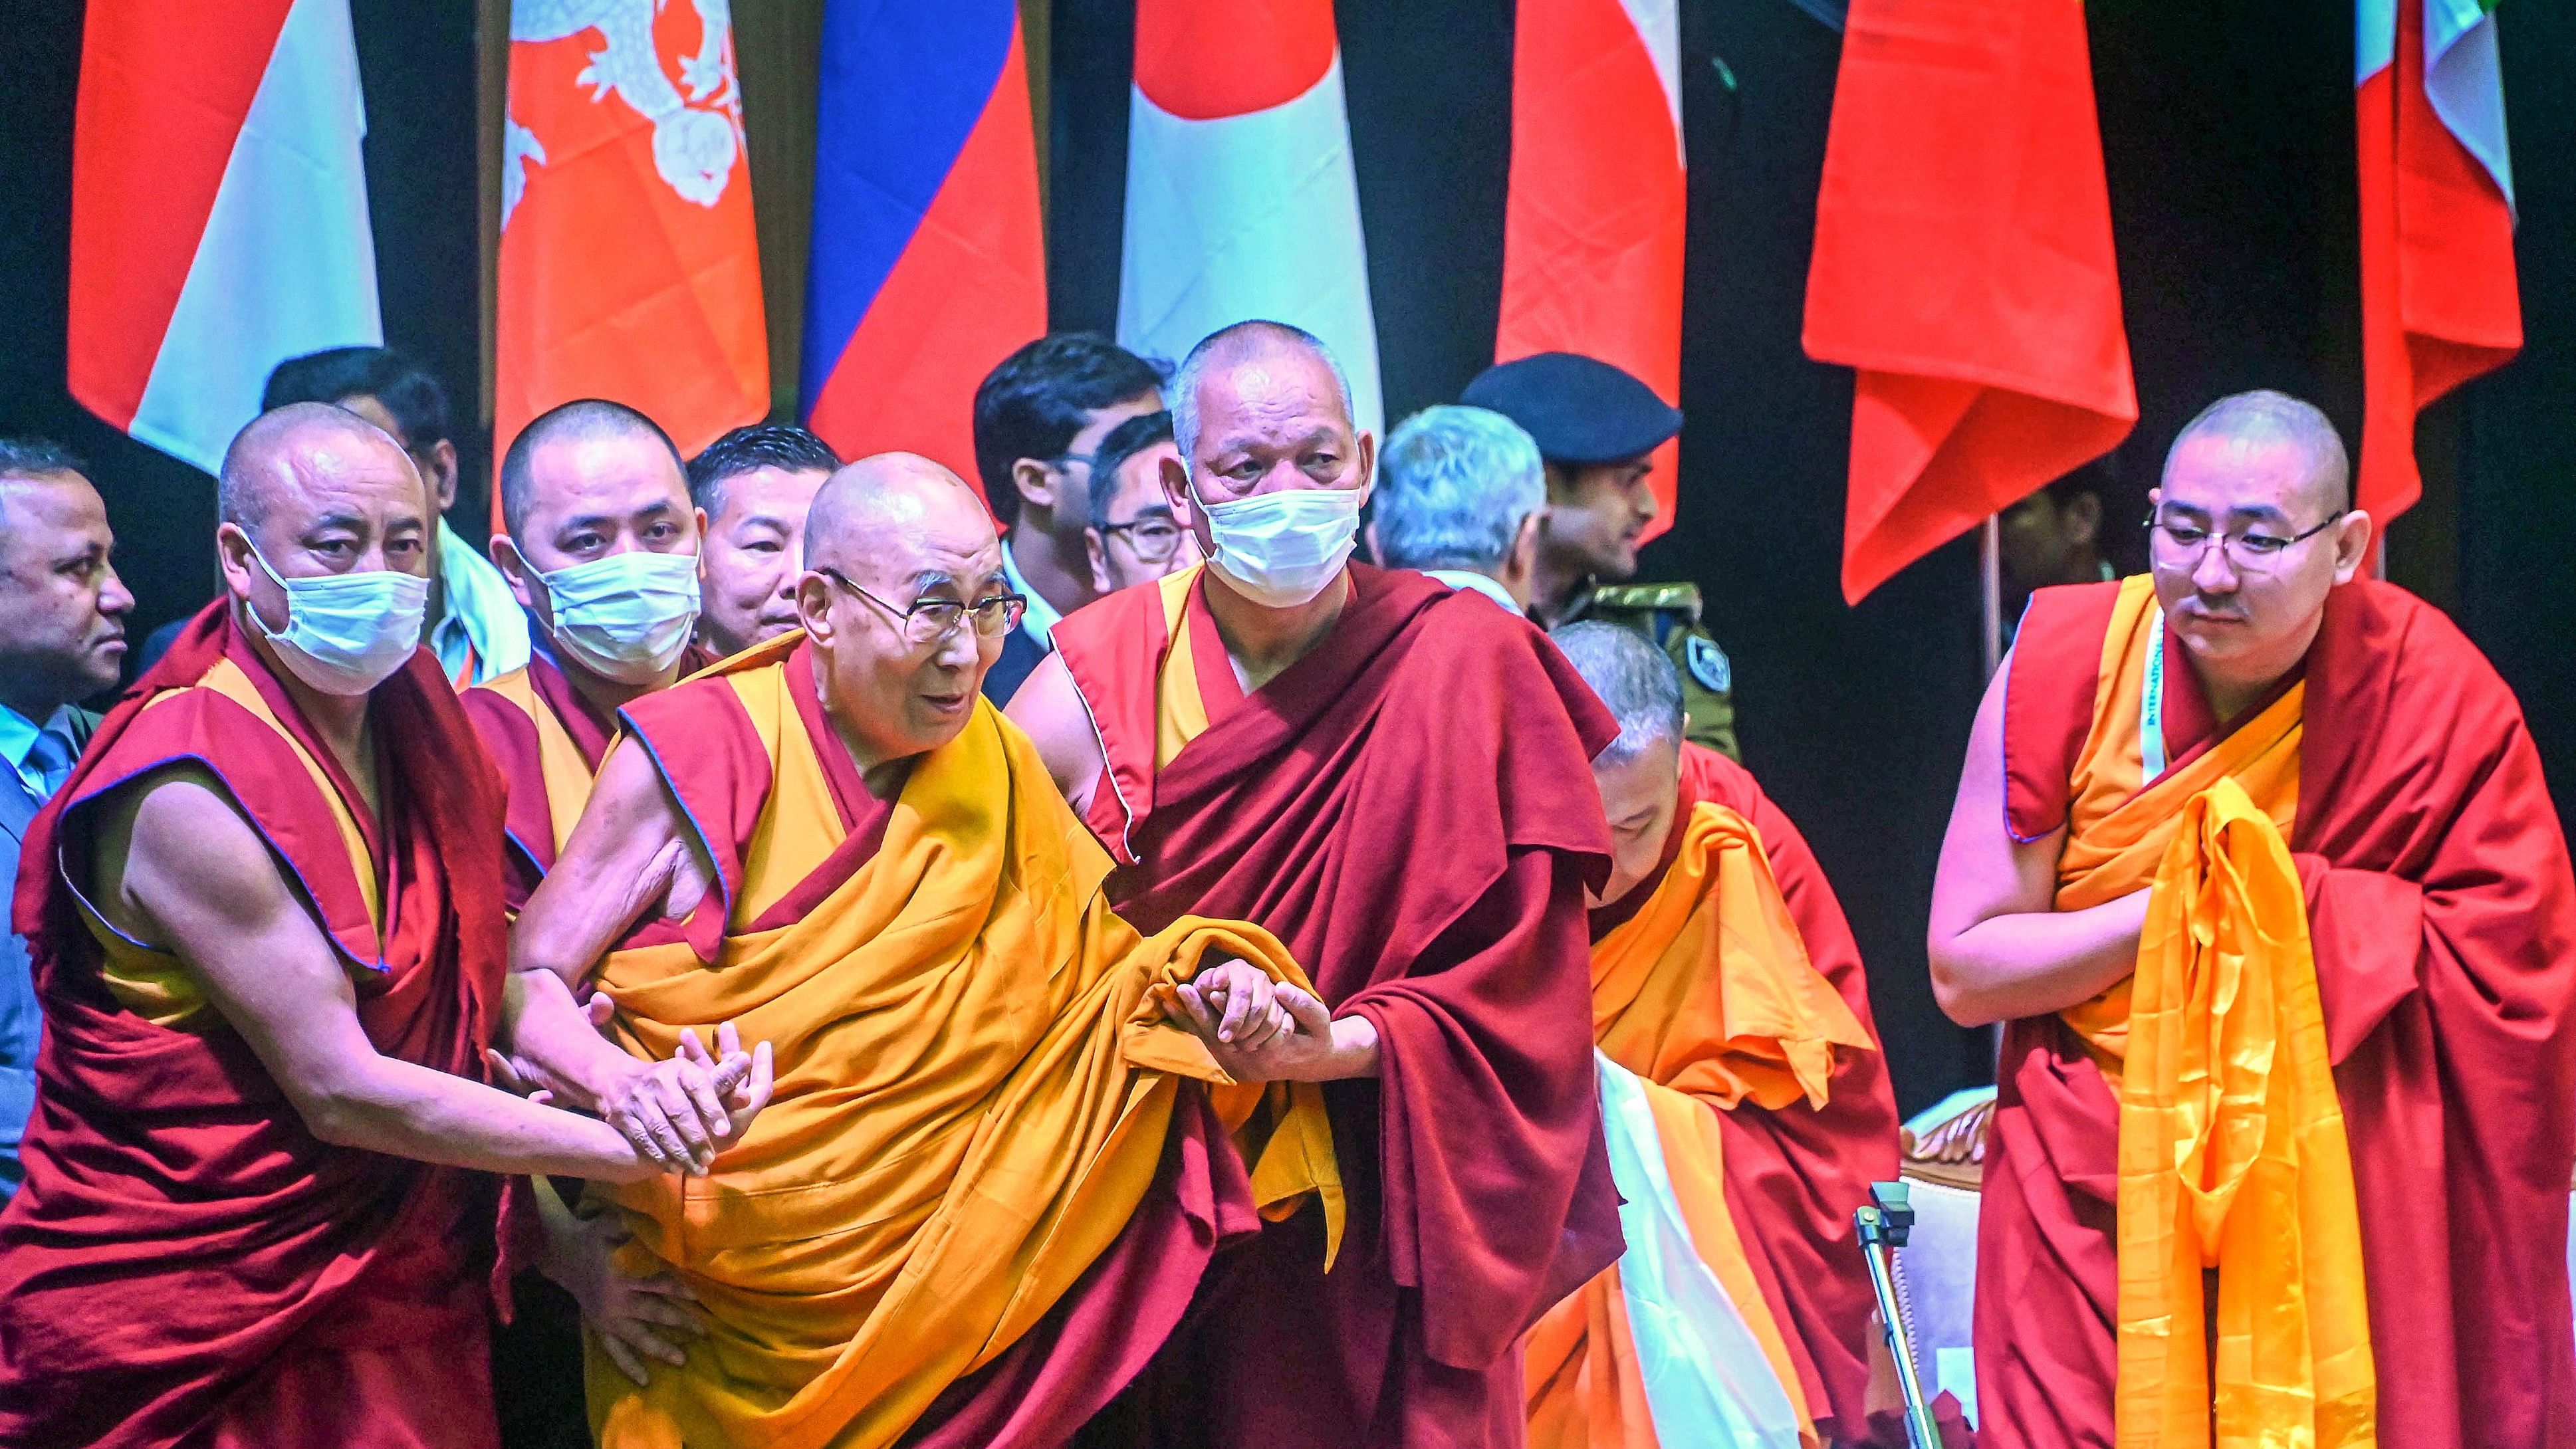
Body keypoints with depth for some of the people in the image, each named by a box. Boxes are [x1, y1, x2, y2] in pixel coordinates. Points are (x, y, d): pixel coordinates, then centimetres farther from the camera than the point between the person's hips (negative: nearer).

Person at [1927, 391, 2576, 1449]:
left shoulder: (2436, 698, -10)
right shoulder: (2066, 663, -10)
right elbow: (1964, 971, -8)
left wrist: (2274, 894, -19)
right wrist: (2177, 901, -18)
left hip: (2339, 1187, 0)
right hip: (2092, 1184, 0)